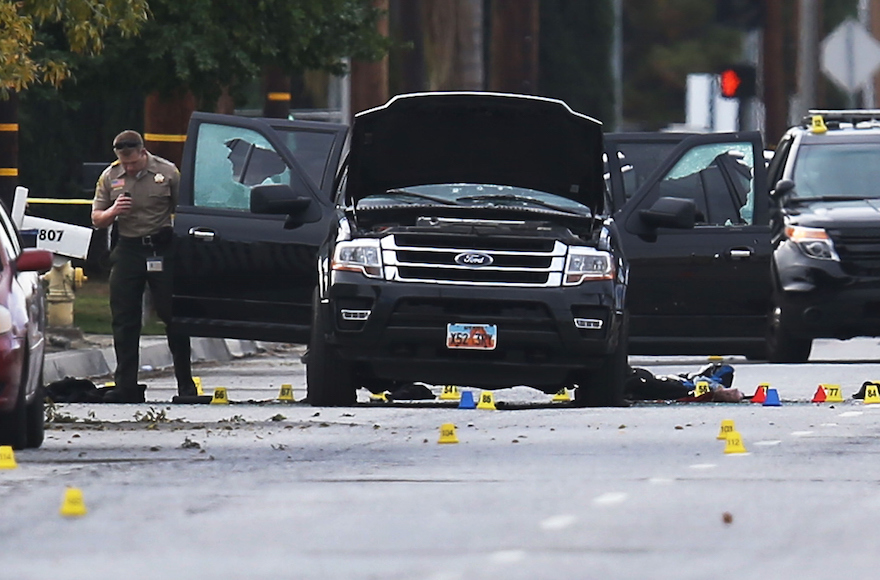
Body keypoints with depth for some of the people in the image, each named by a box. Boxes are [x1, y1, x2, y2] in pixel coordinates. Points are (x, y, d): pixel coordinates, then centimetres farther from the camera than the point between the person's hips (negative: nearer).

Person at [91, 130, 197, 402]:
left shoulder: (167, 173, -2)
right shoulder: (110, 177, 6)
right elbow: (97, 220, 10)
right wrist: (114, 211, -11)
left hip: (163, 249, -3)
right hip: (127, 250, 3)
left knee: (174, 317, -2)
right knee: (124, 320, 1)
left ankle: (185, 383, 5)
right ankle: (126, 386, 6)